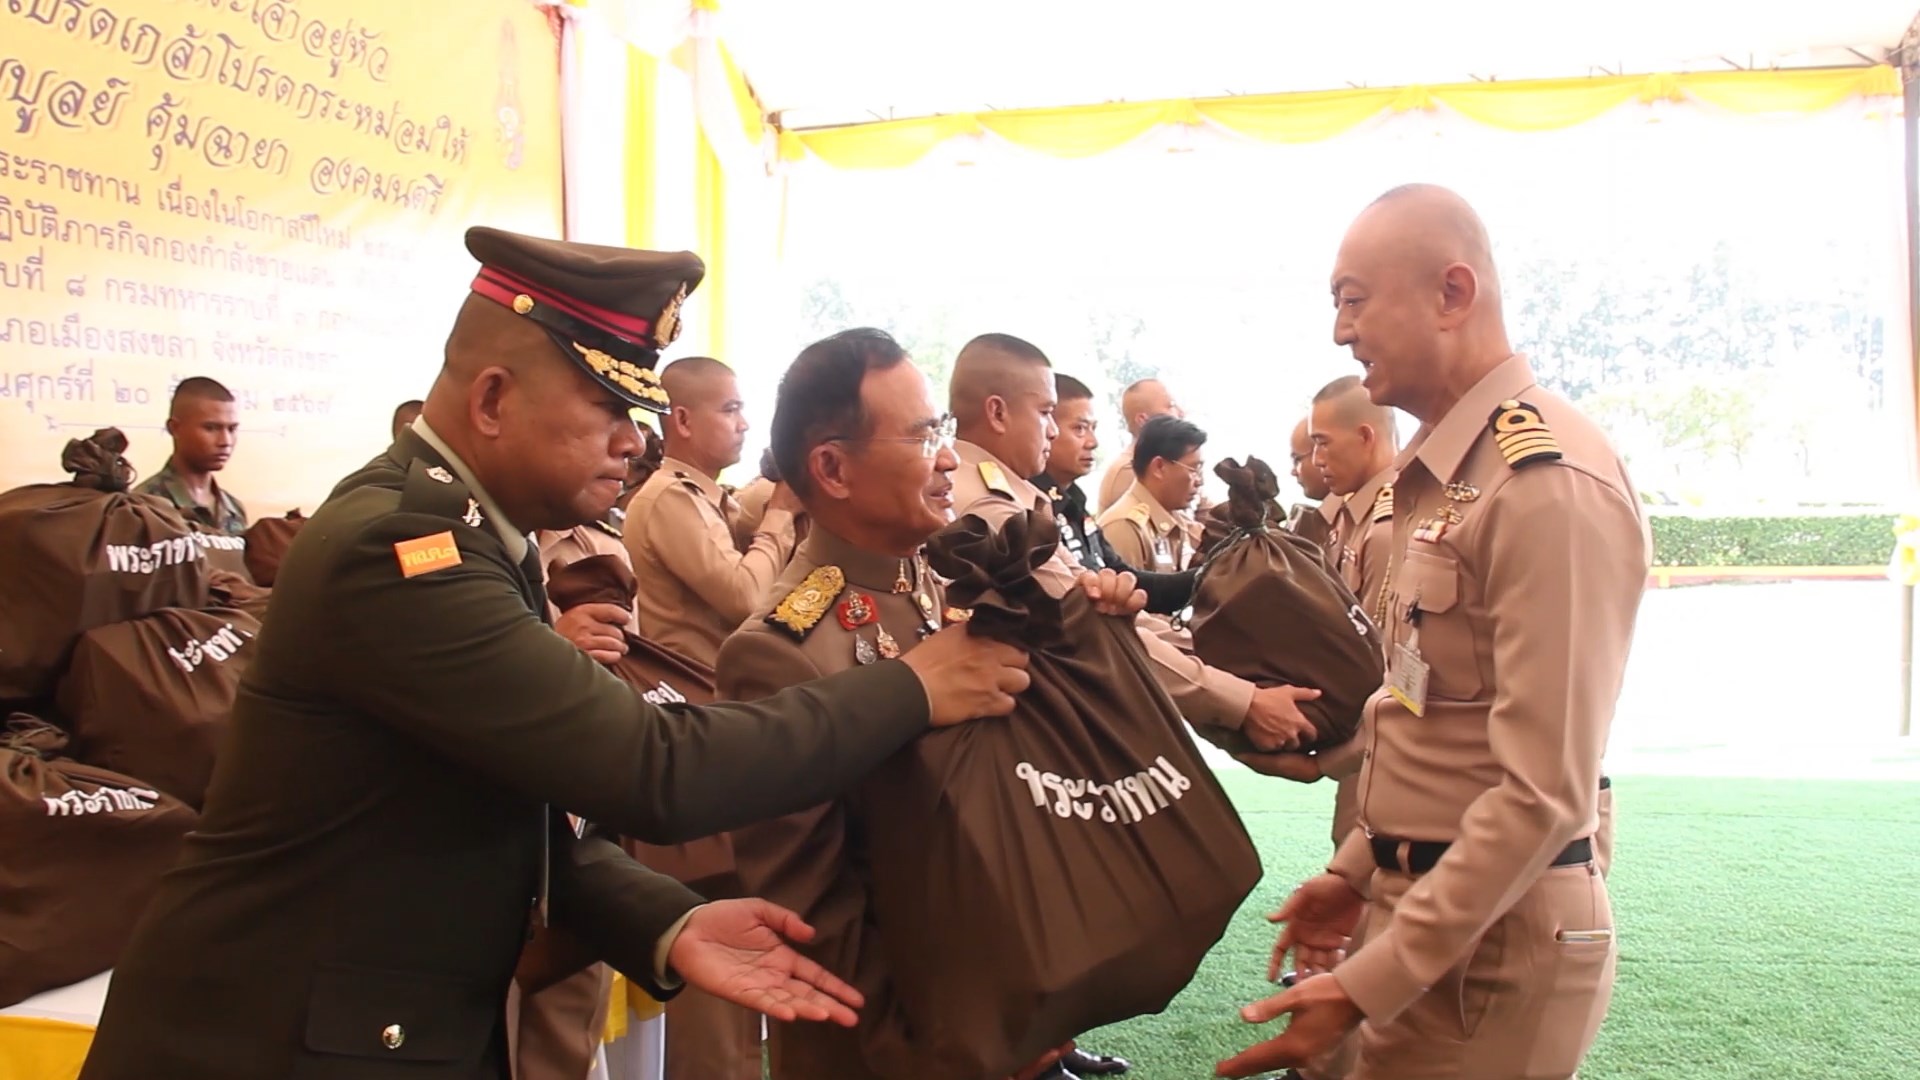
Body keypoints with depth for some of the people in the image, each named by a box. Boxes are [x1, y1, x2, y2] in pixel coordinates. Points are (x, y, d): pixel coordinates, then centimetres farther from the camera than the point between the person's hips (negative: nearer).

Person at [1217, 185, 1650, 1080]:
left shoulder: (1551, 484, -21)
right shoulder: (1446, 473, 10)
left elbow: (1545, 792, -24)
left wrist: (1368, 984, -23)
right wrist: (1357, 868, 17)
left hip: (1495, 934, -9)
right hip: (1436, 901, 9)